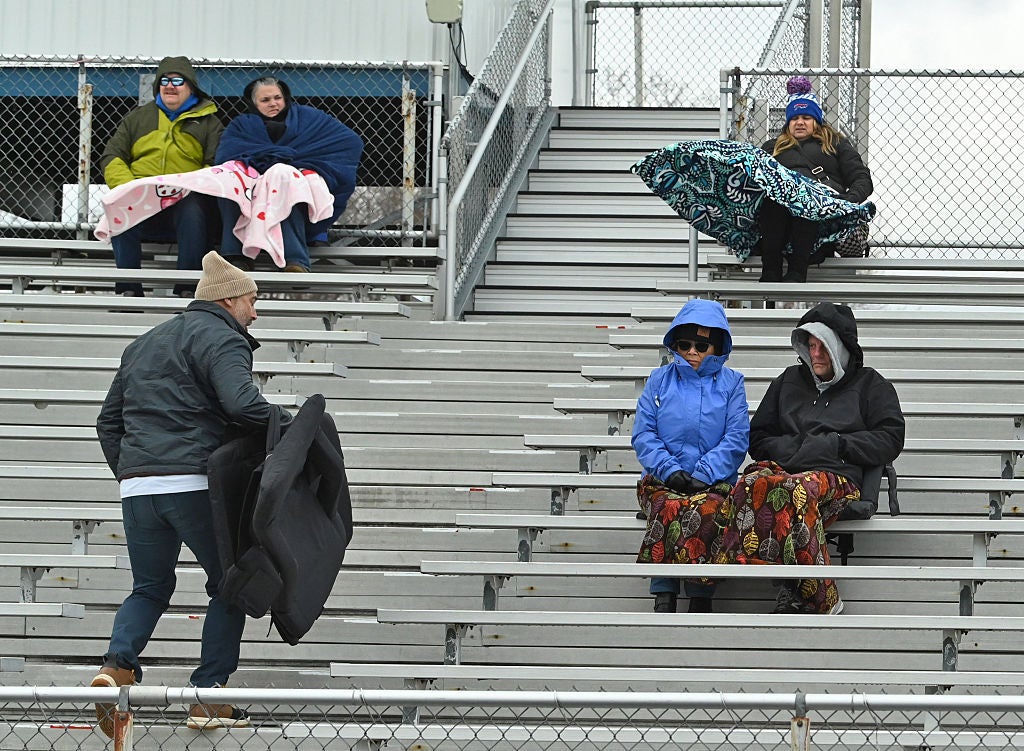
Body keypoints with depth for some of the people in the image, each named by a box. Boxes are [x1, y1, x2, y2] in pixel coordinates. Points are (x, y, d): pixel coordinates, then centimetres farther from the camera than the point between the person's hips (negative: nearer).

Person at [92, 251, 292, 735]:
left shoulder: (144, 345, 24)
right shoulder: (221, 340, -2)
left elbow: (108, 420, 25)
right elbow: (242, 404, -20)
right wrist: (293, 426, -7)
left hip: (137, 485, 7)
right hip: (195, 483, -7)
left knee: (150, 587, 16)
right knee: (229, 585, 7)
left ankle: (117, 664, -10)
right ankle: (209, 695, 1)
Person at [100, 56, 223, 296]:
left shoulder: (208, 122, 19)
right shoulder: (138, 117, 24)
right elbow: (111, 159, 15)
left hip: (185, 201, -2)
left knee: (193, 212, -37)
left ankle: (187, 289, -33)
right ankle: (129, 289, -30)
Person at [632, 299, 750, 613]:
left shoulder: (731, 382, 14)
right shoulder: (660, 380, 18)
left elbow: (737, 438, 4)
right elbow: (643, 434, 9)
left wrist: (703, 475, -11)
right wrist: (670, 470, -9)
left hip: (715, 481, -1)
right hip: (663, 480, 1)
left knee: (707, 512, -36)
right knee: (669, 508, -35)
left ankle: (700, 599, -32)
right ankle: (664, 597, -35)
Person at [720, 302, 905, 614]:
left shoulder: (871, 385, 21)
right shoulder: (789, 381, 32)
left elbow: (890, 439, 9)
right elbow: (757, 437, 31)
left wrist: (837, 445, -3)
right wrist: (787, 447, 7)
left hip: (836, 475, -3)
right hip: (782, 468, 3)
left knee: (798, 491, -43)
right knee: (753, 484, -38)